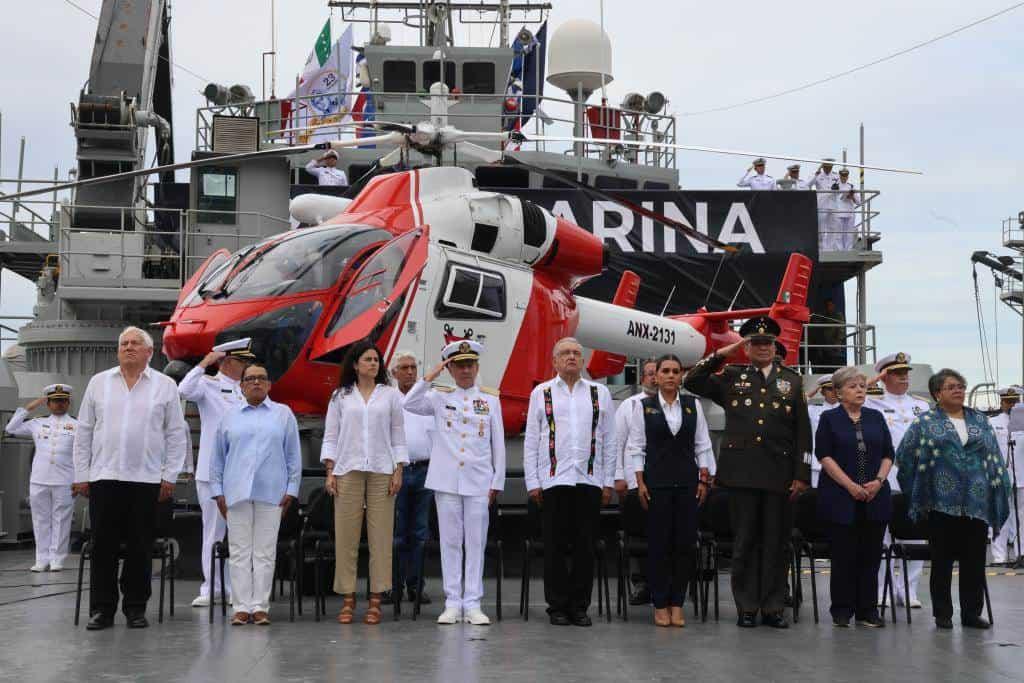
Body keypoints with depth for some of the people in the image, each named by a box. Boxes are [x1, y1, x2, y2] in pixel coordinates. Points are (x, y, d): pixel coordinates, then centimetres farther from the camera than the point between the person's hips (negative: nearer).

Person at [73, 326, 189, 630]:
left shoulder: (165, 386, 6)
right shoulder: (99, 382, 10)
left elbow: (176, 434, 5)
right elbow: (84, 431, 10)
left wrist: (170, 476, -1)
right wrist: (81, 474, 4)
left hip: (146, 479, -1)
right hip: (104, 477, 1)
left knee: (140, 548, 3)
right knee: (103, 546, 1)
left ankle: (136, 607, 13)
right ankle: (101, 608, 9)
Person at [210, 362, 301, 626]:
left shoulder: (283, 414, 9)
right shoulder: (230, 417, 12)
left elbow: (293, 456, 8)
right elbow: (217, 457, 13)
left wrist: (291, 490, 1)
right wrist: (217, 491, 6)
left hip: (271, 493, -1)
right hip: (237, 493, 1)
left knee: (265, 552, 0)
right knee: (239, 551, 1)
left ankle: (260, 606, 4)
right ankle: (242, 607, 4)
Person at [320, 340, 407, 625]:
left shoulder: (391, 395, 9)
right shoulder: (340, 397, 10)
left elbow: (398, 436, 8)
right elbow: (330, 436, 8)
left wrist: (398, 471, -1)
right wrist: (330, 471, -1)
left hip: (381, 471, 0)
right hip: (348, 470, 0)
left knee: (381, 535, -2)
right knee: (346, 535, -2)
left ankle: (375, 599, 3)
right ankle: (348, 598, 5)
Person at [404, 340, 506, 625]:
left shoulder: (490, 399, 8)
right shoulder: (440, 397, 7)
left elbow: (498, 444, 8)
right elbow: (409, 404, -12)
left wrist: (497, 482, 4)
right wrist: (430, 376, -12)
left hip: (479, 482, 0)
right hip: (447, 481, 0)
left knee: (476, 543, 1)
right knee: (450, 542, 3)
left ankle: (472, 604, 7)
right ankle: (452, 603, 10)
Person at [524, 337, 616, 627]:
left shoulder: (600, 393, 12)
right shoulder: (541, 393, 8)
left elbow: (609, 440, 11)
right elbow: (531, 441, 6)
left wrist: (608, 482, 5)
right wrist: (532, 482, 0)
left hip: (590, 480, 1)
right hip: (554, 480, -1)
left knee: (585, 546, 3)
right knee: (555, 546, 2)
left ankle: (579, 606, 13)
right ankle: (557, 606, 11)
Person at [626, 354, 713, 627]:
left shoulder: (693, 405, 8)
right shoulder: (643, 406, 2)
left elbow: (703, 446, 9)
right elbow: (635, 447, 1)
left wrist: (704, 479, 2)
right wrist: (640, 482, -5)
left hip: (687, 481, 2)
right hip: (656, 480, -2)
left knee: (685, 542, 1)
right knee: (658, 542, 0)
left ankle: (677, 604, 11)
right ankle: (660, 605, 9)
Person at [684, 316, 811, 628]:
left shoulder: (792, 381, 12)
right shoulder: (731, 378, 11)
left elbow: (803, 432, 8)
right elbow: (692, 381, 2)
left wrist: (801, 475, 1)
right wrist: (722, 353, -3)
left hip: (780, 473, 1)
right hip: (742, 472, -1)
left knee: (776, 542, 4)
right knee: (744, 541, 3)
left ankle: (773, 608, 13)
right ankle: (746, 608, 10)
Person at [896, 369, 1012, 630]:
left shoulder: (980, 421, 12)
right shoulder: (925, 423, 3)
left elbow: (993, 459, 12)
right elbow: (903, 457, 5)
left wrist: (999, 494, 6)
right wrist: (918, 489, 6)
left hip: (977, 503, 3)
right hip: (942, 503, -3)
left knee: (975, 560, 4)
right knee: (942, 560, 4)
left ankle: (972, 613, 14)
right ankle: (942, 614, 12)